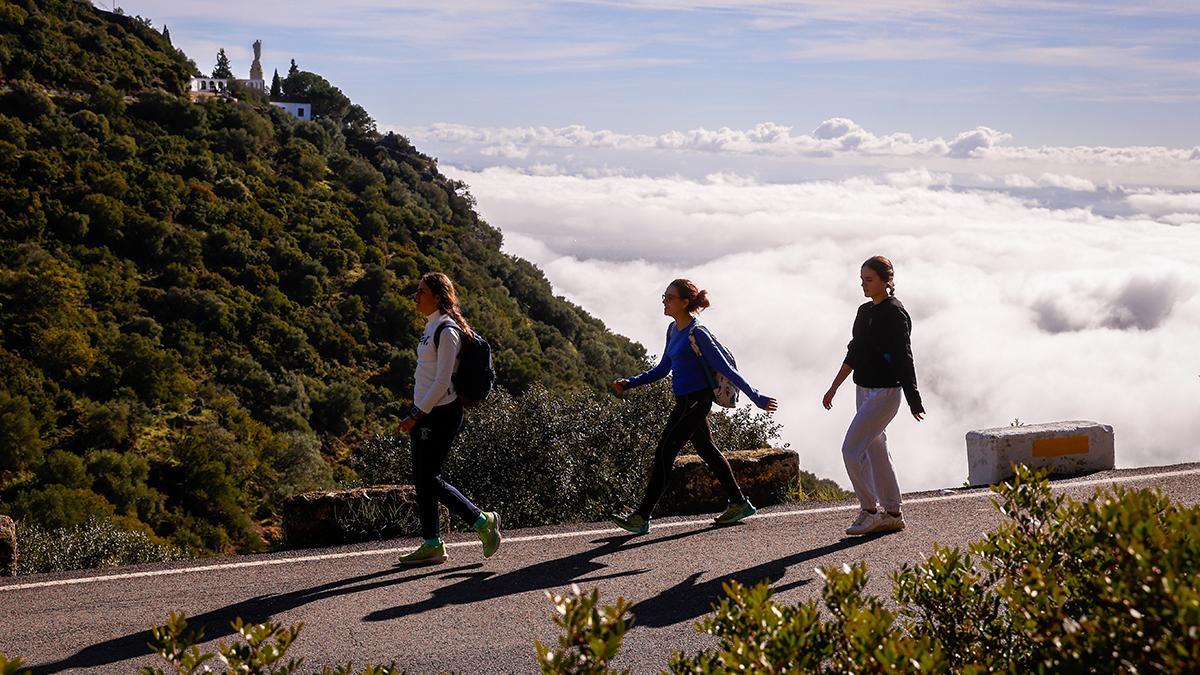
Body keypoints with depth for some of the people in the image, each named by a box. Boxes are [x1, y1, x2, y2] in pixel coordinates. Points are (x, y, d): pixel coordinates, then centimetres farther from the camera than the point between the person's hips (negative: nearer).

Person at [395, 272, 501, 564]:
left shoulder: (446, 331, -16)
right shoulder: (432, 326, 13)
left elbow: (442, 382, -20)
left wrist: (417, 416, -19)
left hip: (441, 414, -10)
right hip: (425, 412, 10)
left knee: (429, 478, -6)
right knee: (421, 478, 9)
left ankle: (483, 521, 7)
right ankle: (432, 544, 16)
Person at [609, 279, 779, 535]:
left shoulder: (697, 334, -16)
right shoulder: (673, 330, 10)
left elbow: (726, 369, -15)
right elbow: (662, 369, 18)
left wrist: (756, 398, -12)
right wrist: (630, 383, 9)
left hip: (695, 401, -9)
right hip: (685, 401, 9)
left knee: (664, 452, -9)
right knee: (706, 450, 15)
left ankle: (642, 518, -7)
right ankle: (739, 503, 25)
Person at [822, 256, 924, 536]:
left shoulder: (895, 313, -13)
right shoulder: (865, 311, 12)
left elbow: (904, 359, -15)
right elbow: (853, 353, 19)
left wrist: (914, 402, -16)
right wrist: (834, 388, 20)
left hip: (884, 393, -9)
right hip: (864, 390, 9)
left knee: (851, 449, -10)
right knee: (876, 450, 11)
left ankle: (869, 511, 1)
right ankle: (892, 515, 19)